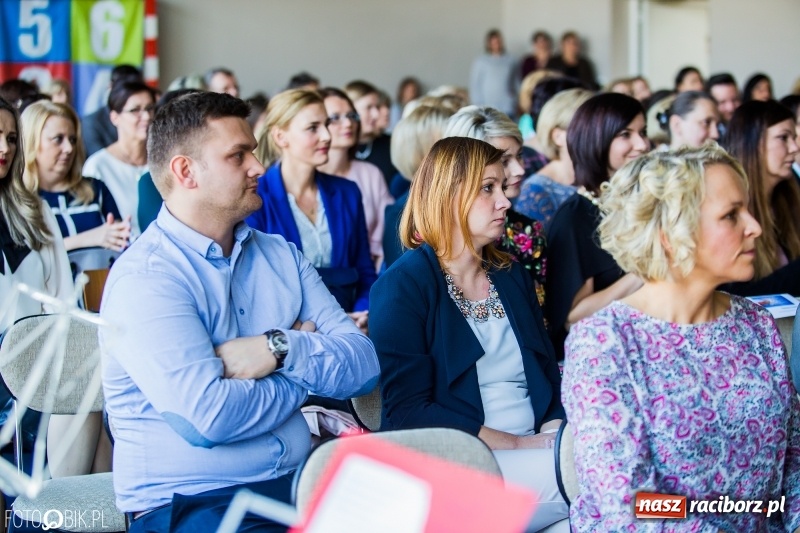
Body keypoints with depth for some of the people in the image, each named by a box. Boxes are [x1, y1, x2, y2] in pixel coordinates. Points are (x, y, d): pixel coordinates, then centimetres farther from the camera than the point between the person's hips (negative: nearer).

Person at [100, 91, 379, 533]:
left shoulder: (281, 256, 13)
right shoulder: (144, 277, -9)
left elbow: (363, 364, 5)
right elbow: (209, 416, -21)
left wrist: (281, 349, -14)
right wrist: (308, 366, -3)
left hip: (299, 481, 6)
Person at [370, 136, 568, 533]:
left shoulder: (512, 277, 14)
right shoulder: (401, 287, -6)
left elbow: (549, 377, 12)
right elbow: (407, 412, -13)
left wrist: (552, 436, -11)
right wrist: (520, 445, -16)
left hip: (535, 453, 7)